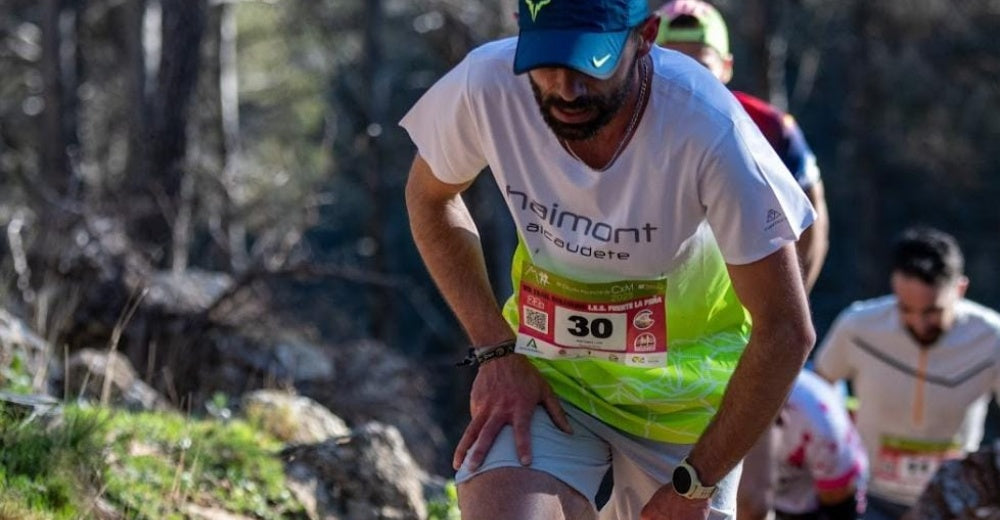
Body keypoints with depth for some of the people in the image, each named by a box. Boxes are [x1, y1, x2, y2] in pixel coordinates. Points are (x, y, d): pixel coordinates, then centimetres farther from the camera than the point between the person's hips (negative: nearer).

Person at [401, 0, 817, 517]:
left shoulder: (709, 129, -29)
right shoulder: (486, 86, -21)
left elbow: (785, 332, -20)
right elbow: (428, 198, 3)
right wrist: (495, 351, -7)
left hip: (683, 390, -1)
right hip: (542, 375, 1)